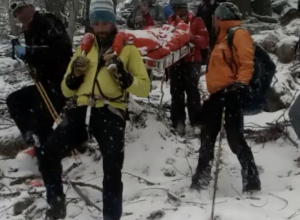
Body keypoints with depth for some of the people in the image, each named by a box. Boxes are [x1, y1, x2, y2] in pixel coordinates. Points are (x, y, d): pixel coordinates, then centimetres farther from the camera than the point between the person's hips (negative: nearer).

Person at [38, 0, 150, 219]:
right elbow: (67, 91, 22)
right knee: (49, 150, -16)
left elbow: (144, 88, 3)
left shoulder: (127, 48, 11)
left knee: (112, 168, -13)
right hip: (82, 110, 3)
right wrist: (74, 76, 1)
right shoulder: (84, 49, 22)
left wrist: (124, 75, -15)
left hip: (110, 112, -3)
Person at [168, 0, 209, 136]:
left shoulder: (196, 21, -3)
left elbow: (205, 41, -7)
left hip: (192, 62, -4)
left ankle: (196, 123, -6)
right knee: (176, 93, 4)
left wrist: (193, 37, -24)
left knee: (192, 91, -11)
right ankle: (178, 123, 10)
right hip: (175, 62, 4)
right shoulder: (170, 21, 10)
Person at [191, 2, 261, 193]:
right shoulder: (222, 38, 24)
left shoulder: (239, 34, -4)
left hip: (231, 93, -10)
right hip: (217, 94, 10)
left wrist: (240, 83, -28)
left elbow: (246, 63, -15)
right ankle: (201, 180, 23)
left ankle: (251, 181, -3)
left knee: (235, 139, -11)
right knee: (207, 139, 13)